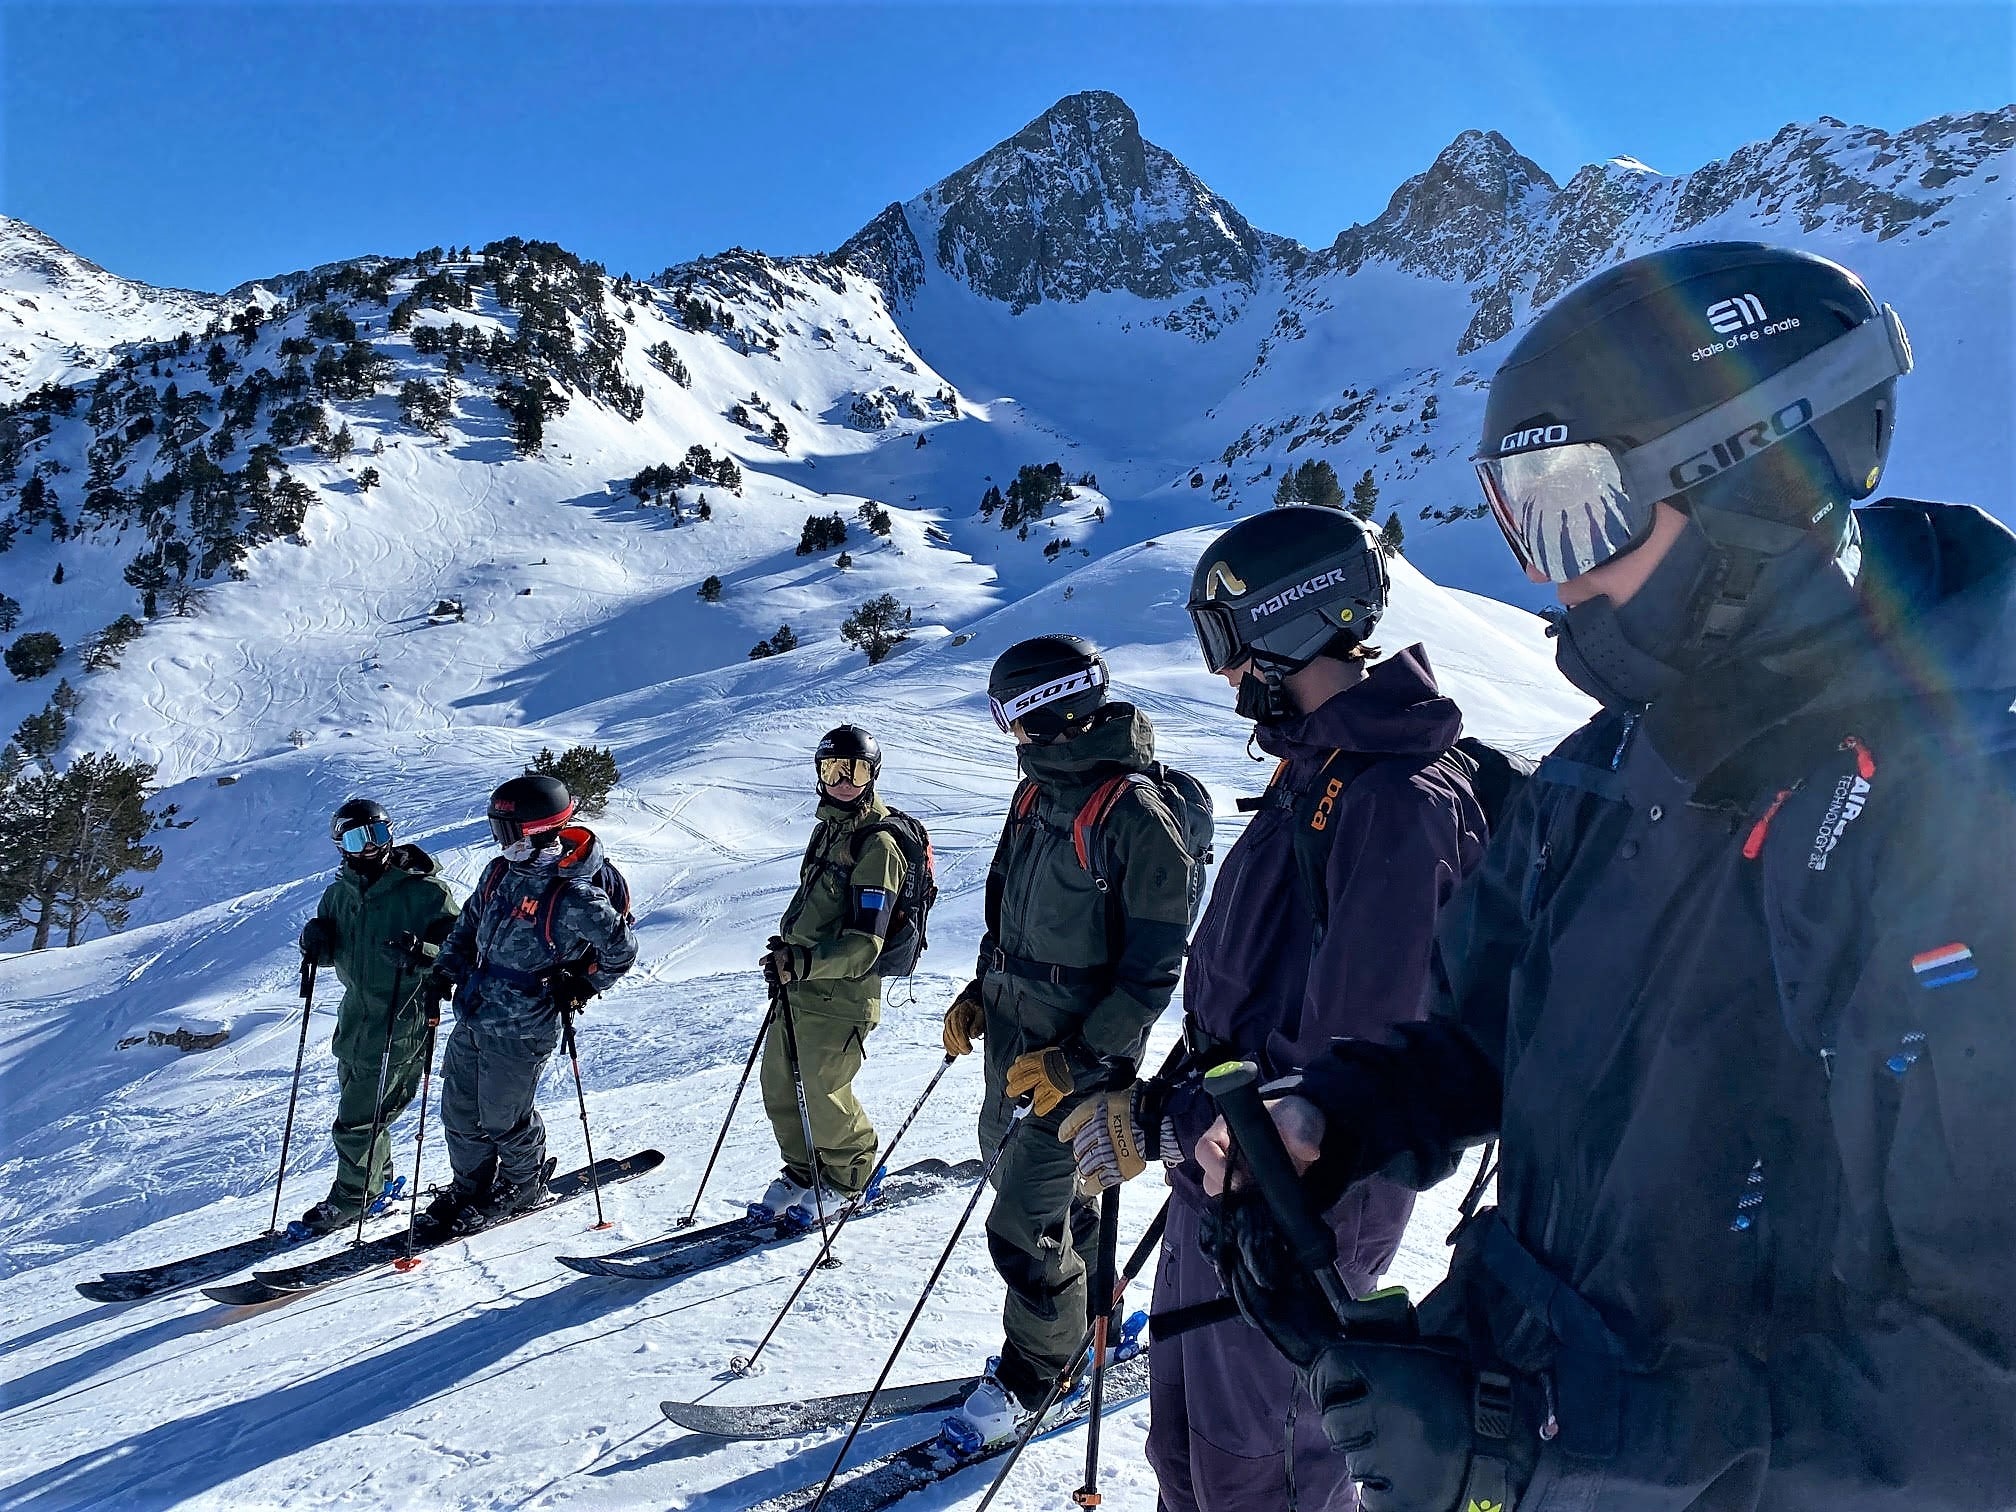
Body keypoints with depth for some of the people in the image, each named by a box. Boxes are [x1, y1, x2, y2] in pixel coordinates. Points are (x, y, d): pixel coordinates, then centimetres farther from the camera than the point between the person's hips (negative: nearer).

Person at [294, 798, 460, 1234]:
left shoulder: (425, 891, -15)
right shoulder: (340, 890, 5)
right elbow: (330, 949, 16)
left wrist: (421, 952, -35)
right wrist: (316, 943, -7)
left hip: (401, 1020, -7)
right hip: (355, 1012, 7)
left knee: (356, 1121, -1)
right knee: (361, 1108, 20)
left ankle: (352, 1197, 21)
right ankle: (378, 1180, 41)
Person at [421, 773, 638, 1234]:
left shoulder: (575, 896, -21)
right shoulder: (501, 872, 2)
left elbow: (621, 949, -12)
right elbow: (469, 925, 18)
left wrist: (578, 988, -10)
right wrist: (445, 971, 8)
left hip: (521, 1029, -7)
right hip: (473, 1015, 7)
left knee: (502, 1118, 7)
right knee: (459, 1109, 16)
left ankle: (524, 1185, 33)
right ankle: (469, 1186, 37)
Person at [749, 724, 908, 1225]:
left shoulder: (878, 846, -16)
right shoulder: (826, 830, 12)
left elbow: (863, 945, -22)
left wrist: (802, 962, -29)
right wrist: (785, 950, 12)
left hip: (841, 995, -8)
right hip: (798, 988, 8)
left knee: (820, 1094, -1)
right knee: (779, 1086, 12)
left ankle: (850, 1177, 24)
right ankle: (802, 1175, 31)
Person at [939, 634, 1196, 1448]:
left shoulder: (1139, 816, -20)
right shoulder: (1038, 791, 5)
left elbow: (1153, 968, -18)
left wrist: (1083, 1060, -20)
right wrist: (978, 994, 11)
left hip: (1079, 1055, -8)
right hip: (1014, 1032, 8)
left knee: (1024, 1225, -2)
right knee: (1012, 1166, 19)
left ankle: (1033, 1374, 23)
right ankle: (1091, 1319, 41)